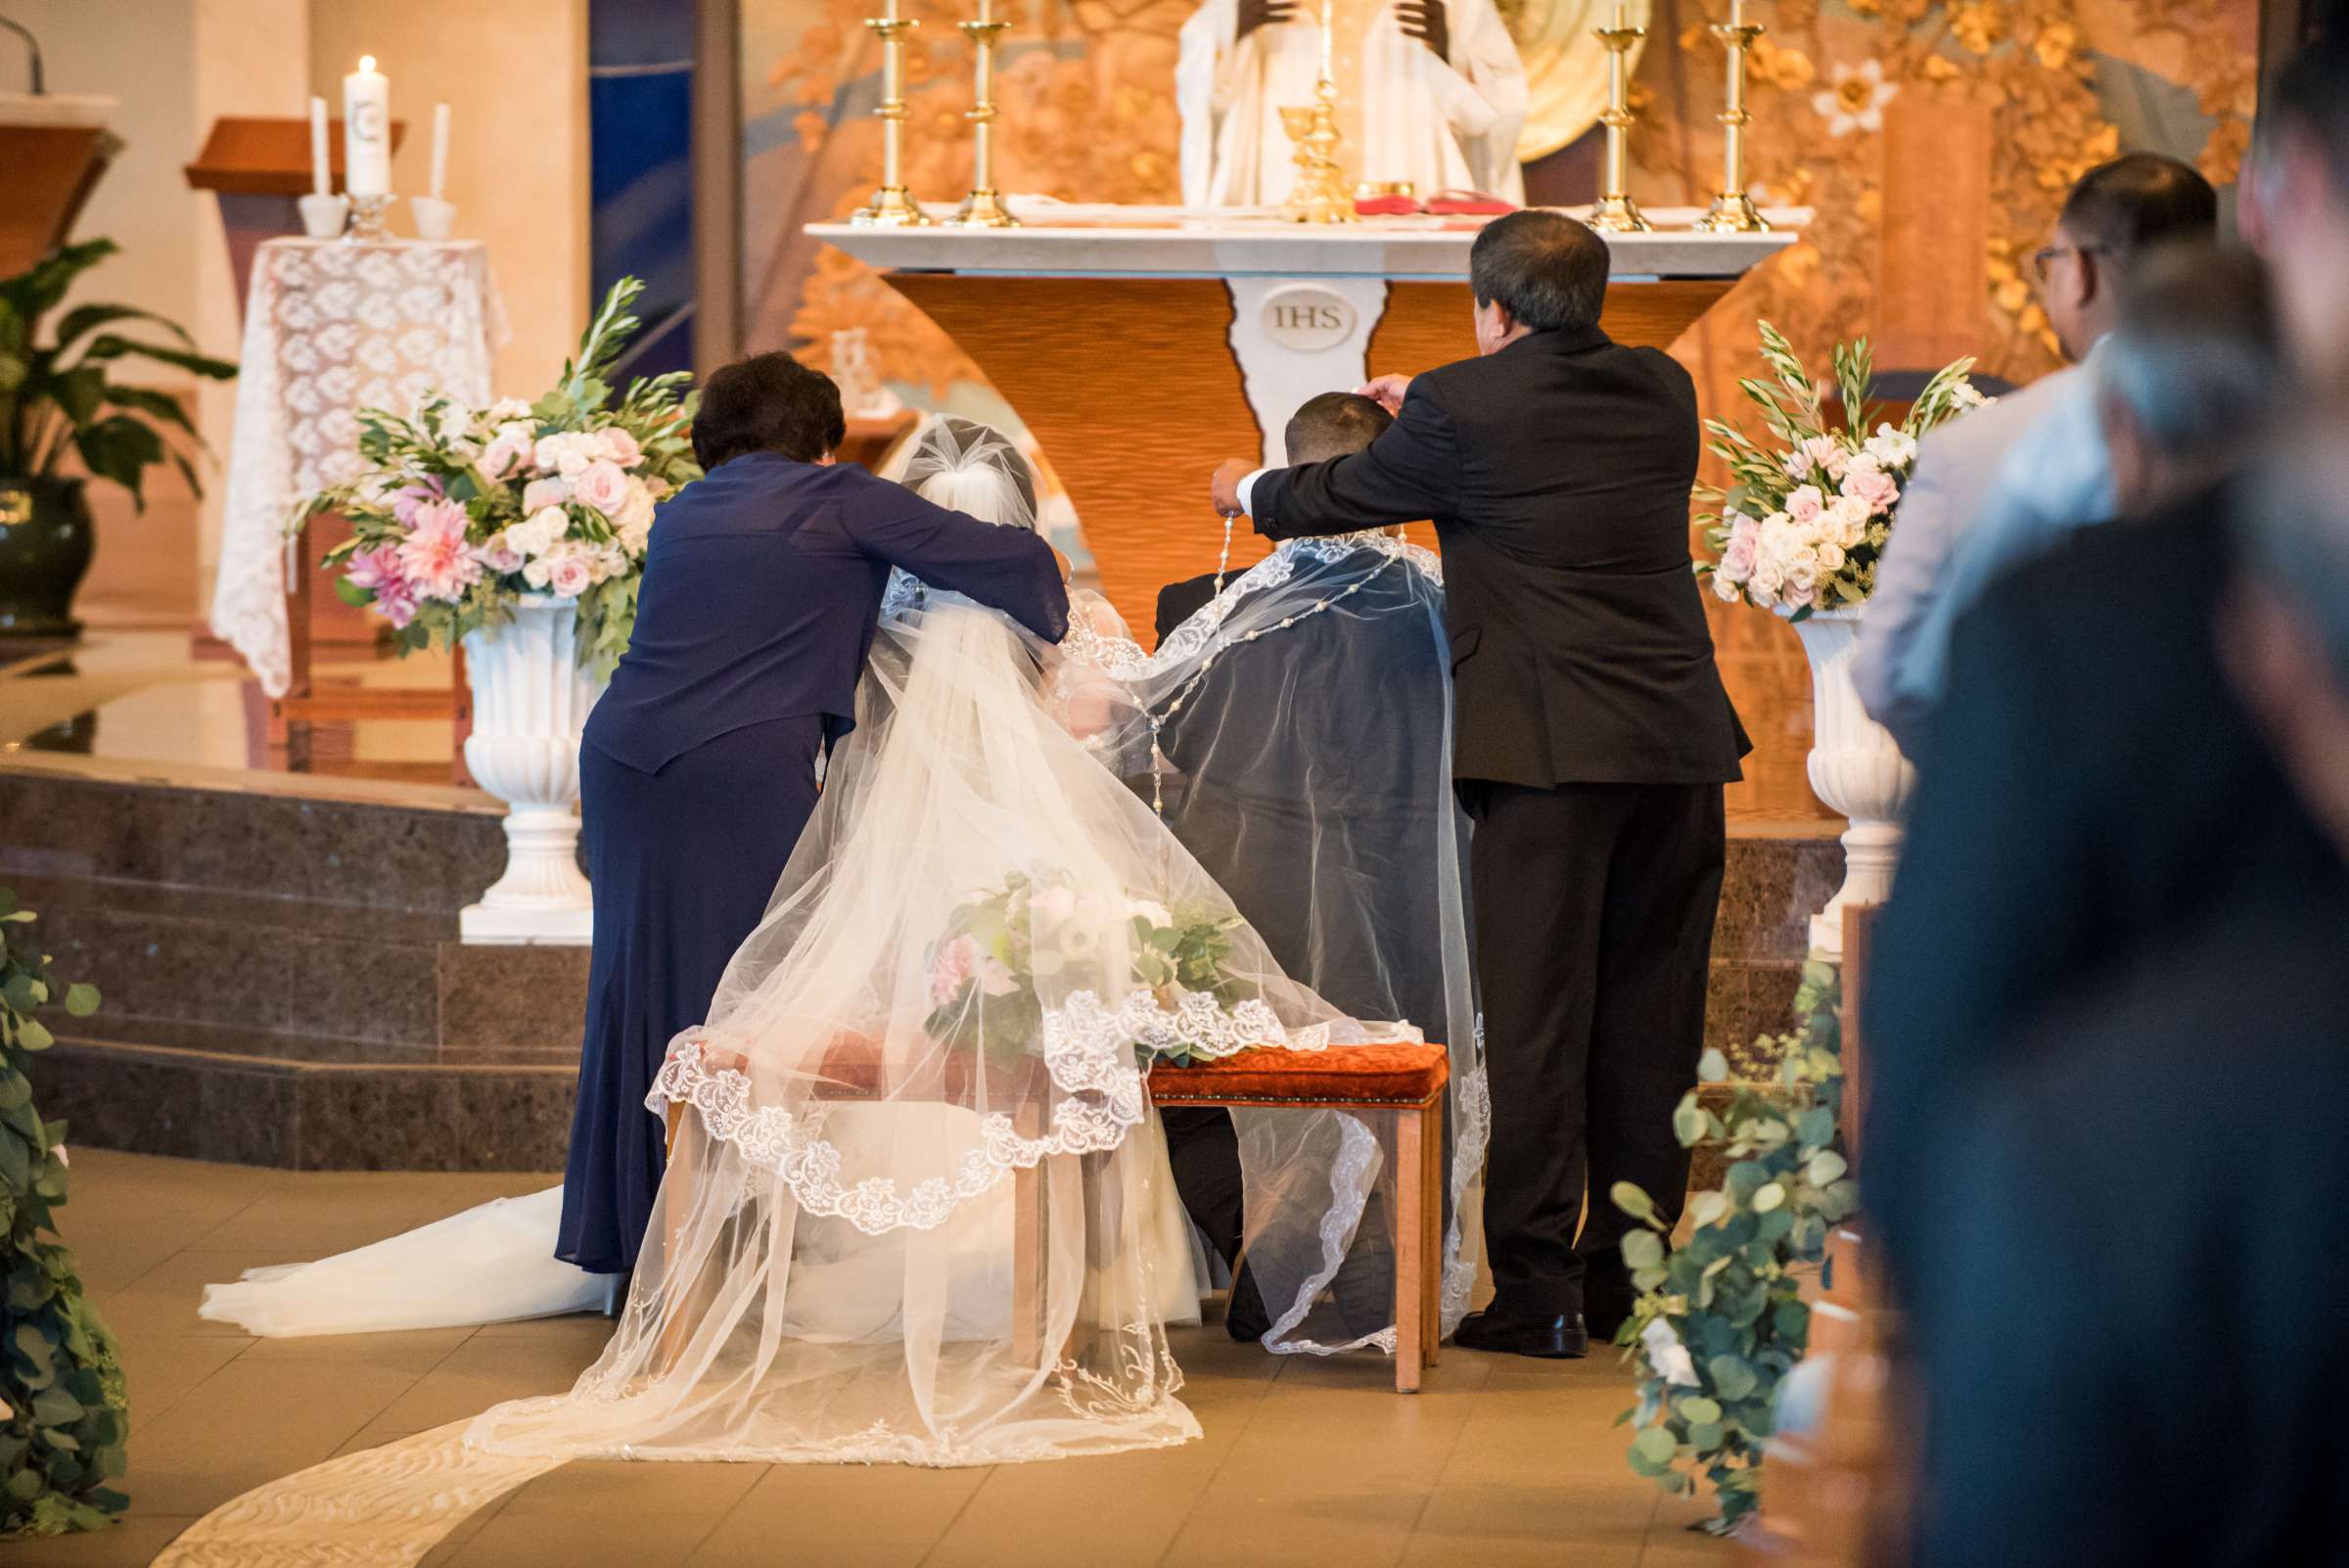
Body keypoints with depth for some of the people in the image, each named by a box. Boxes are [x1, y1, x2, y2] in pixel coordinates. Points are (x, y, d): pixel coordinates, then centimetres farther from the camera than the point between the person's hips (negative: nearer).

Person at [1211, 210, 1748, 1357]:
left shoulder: (1461, 410, -7)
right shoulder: (1661, 391, 9)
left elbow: (1338, 498, 9)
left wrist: (1247, 490, 31)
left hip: (1549, 750, -5)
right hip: (1680, 742, 5)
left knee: (1536, 1022, -1)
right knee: (1647, 1018, 10)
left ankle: (1537, 1291, -1)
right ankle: (1629, 1280, 17)